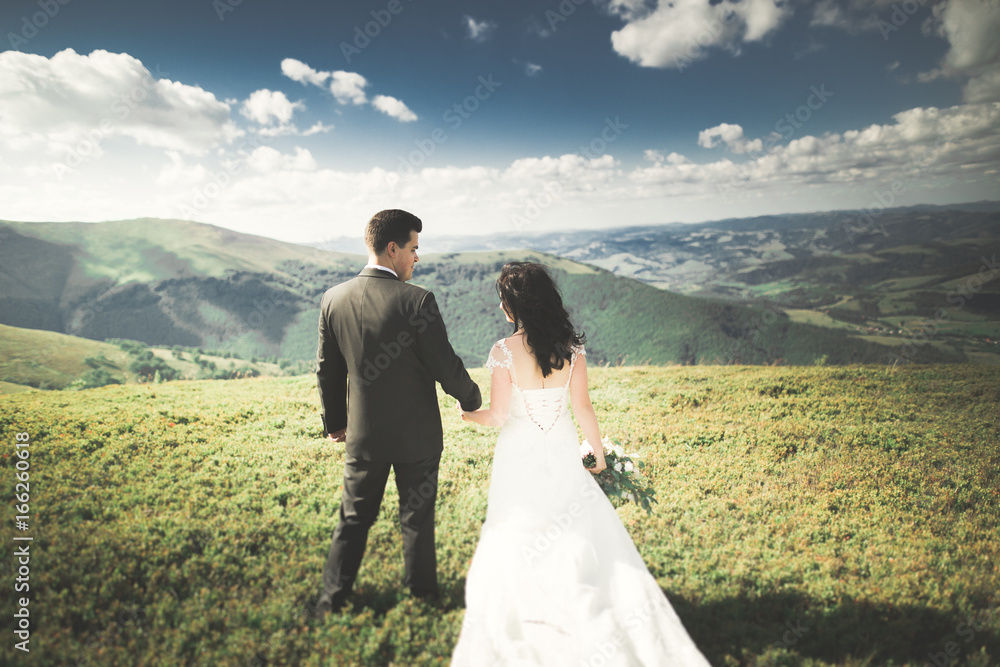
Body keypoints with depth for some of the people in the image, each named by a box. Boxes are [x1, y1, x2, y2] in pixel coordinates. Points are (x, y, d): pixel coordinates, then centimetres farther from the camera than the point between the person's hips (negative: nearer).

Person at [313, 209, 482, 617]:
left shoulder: (333, 299, -5)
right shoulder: (417, 301, -20)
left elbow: (327, 370, 4)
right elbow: (446, 366, -15)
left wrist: (334, 421, 17)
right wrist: (471, 400, 5)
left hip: (362, 435, 3)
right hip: (416, 435, -3)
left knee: (354, 519, 19)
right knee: (417, 519, 16)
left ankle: (332, 599, 26)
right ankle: (421, 596, 33)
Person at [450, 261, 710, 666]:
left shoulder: (505, 352, -20)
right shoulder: (570, 347, -10)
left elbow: (497, 416, -16)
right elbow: (582, 408, -6)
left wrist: (468, 415, 5)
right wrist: (598, 451, 9)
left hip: (519, 456, -3)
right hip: (562, 452, 3)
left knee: (520, 539, 16)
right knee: (583, 532, 19)